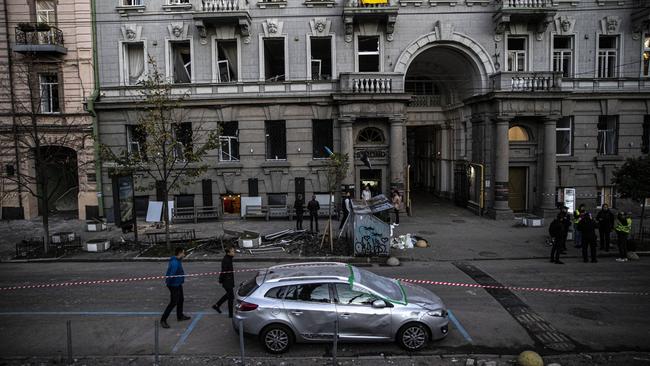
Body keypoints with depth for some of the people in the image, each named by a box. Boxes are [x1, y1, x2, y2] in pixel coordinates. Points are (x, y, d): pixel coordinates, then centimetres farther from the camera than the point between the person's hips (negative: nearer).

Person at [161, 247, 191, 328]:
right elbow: (171, 274, -31)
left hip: (178, 284, 11)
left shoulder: (177, 261, 7)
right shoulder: (174, 263, -27)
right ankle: (163, 320, 4)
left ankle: (180, 316, 39)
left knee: (180, 300, 22)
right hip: (174, 285, -11)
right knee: (173, 303, -5)